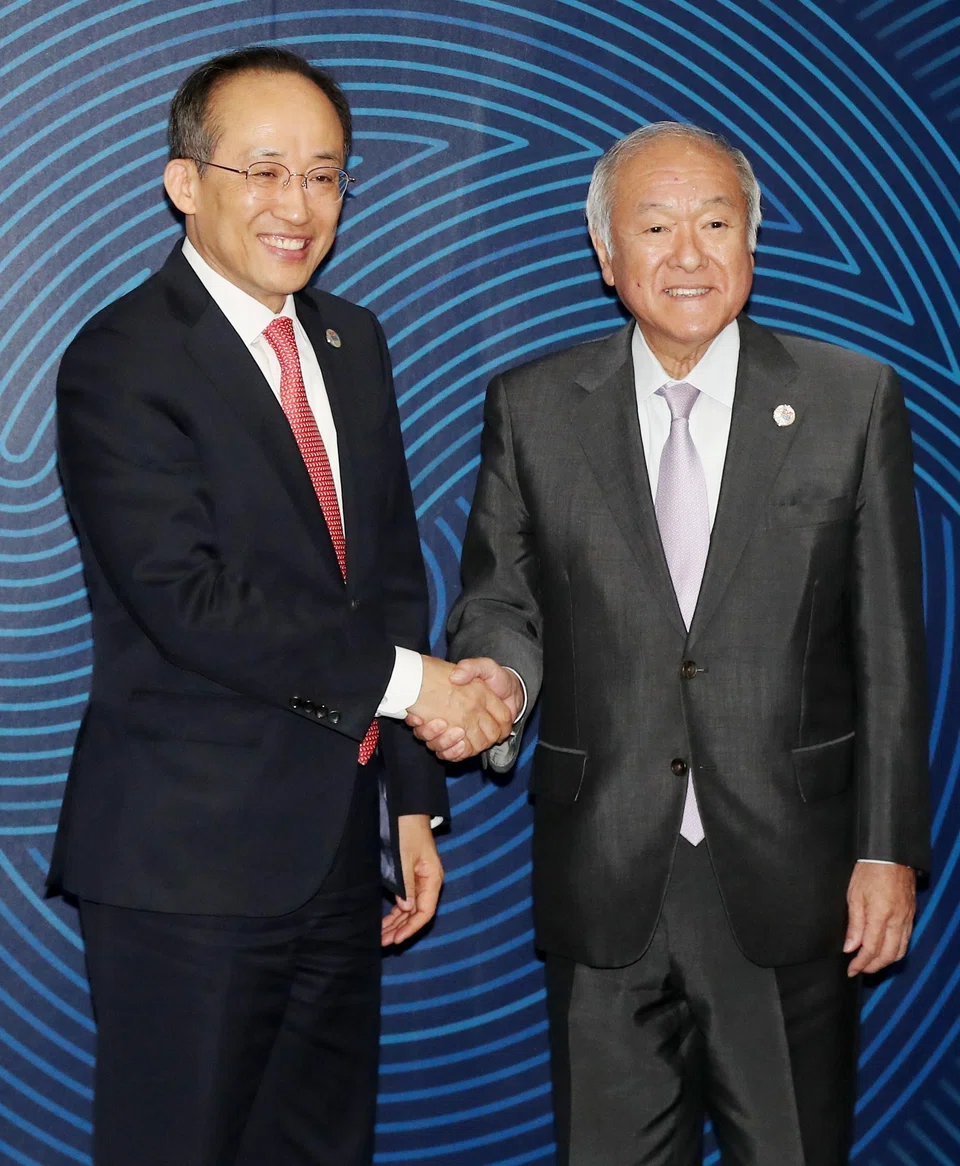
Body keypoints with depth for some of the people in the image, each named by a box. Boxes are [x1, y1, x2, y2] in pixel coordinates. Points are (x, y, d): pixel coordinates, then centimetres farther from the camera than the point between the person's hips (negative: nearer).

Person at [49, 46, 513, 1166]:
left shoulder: (354, 341, 12)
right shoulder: (121, 362, -12)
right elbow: (188, 599, -20)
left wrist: (411, 798, 11)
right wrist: (401, 679, -15)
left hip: (340, 849, 7)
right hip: (189, 860, -7)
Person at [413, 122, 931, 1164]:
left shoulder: (854, 401, 0)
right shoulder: (531, 408, 3)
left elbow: (889, 649, 1)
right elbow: (502, 597, 8)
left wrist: (890, 848, -2)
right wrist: (498, 673, -16)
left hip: (786, 877, -1)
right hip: (604, 881, 1)